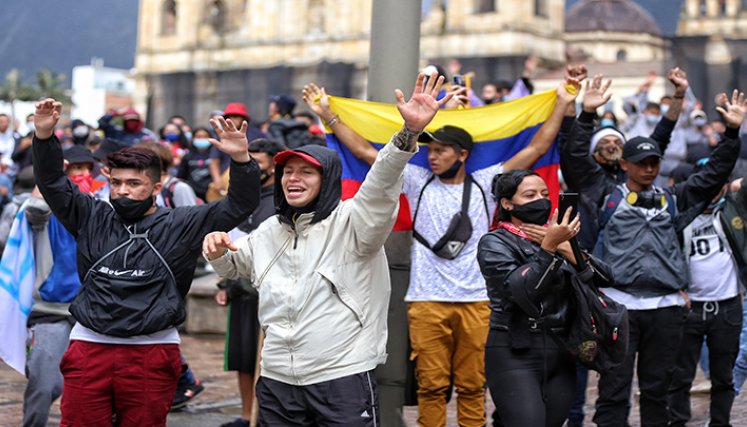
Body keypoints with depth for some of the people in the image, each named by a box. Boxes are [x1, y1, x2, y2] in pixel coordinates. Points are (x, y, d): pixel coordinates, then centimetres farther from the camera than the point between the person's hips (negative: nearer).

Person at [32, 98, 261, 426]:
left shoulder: (181, 225, 4)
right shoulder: (93, 218, 12)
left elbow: (239, 205, 0)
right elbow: (52, 183, 11)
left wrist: (241, 159, -16)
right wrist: (44, 135, -4)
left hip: (152, 353, -2)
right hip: (89, 347, 2)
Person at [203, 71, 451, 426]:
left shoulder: (349, 221, -4)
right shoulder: (269, 232, 16)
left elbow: (380, 185, -22)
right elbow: (234, 265, 33)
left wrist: (409, 132, -40)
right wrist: (216, 251, 8)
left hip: (344, 379, -5)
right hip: (277, 382, 6)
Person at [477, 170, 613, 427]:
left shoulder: (556, 235, 17)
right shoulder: (495, 243, 1)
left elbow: (605, 278, 5)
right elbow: (522, 290, -16)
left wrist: (566, 248, -7)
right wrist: (549, 247, -25)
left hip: (561, 354, 5)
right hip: (515, 354, -5)